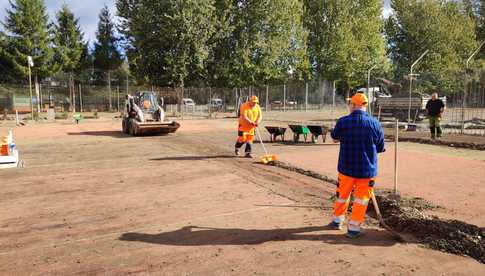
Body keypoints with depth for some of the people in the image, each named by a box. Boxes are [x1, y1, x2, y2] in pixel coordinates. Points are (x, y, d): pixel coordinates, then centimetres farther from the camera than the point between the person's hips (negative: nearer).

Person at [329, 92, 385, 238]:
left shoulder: (343, 122, -10)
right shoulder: (374, 123, -9)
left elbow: (334, 138, 10)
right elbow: (380, 148, 1)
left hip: (346, 167, 1)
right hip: (367, 169, -1)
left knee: (342, 194, 20)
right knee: (361, 198, 11)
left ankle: (337, 220, 35)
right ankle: (354, 227, 14)